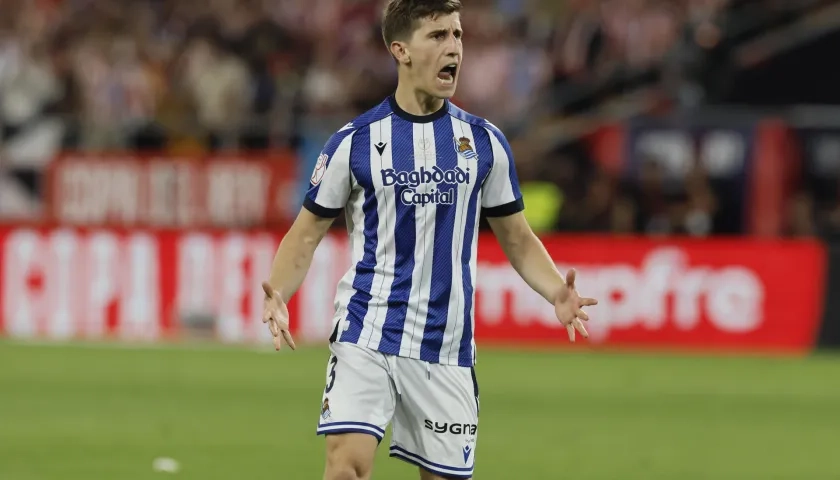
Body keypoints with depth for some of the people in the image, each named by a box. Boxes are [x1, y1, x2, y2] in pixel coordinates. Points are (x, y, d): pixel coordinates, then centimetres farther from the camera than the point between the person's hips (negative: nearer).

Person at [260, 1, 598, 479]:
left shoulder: (484, 141, 7)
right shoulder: (355, 141, 0)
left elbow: (517, 237, 14)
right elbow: (307, 233, 6)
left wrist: (558, 293, -5)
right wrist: (278, 296, -13)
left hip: (447, 347, 3)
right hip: (367, 333, -3)